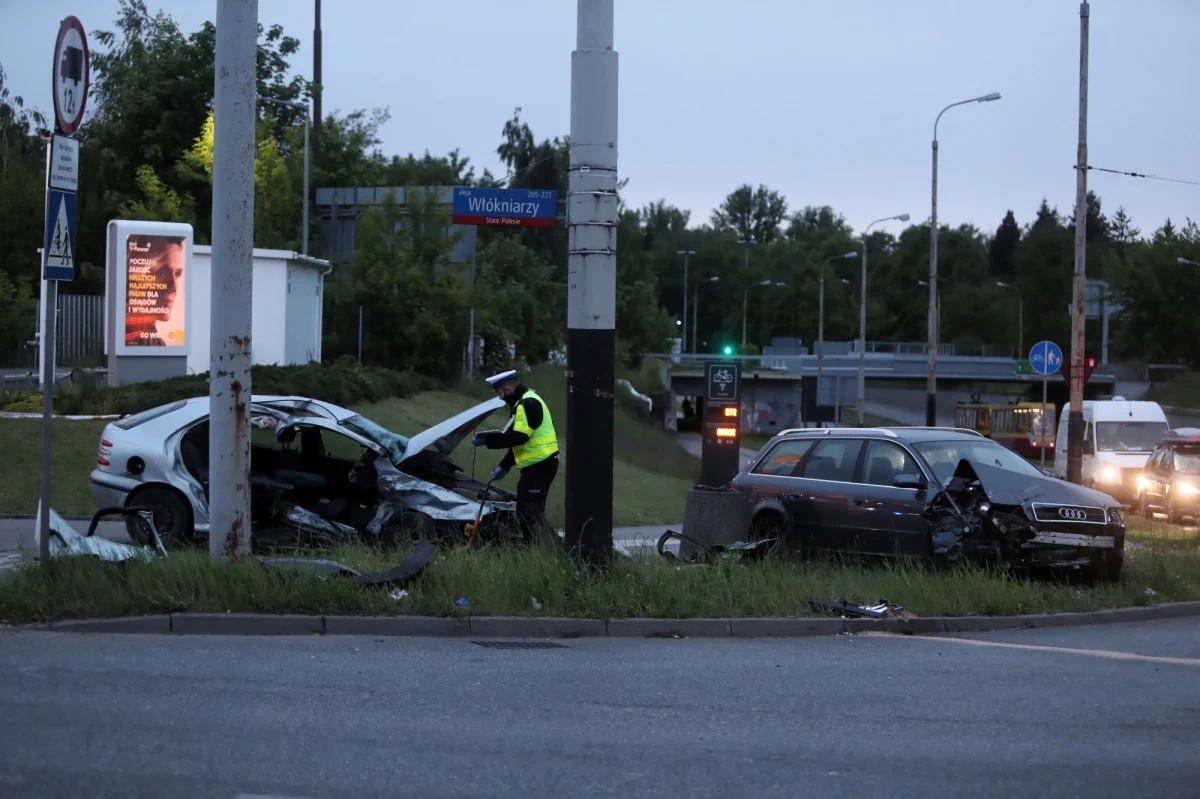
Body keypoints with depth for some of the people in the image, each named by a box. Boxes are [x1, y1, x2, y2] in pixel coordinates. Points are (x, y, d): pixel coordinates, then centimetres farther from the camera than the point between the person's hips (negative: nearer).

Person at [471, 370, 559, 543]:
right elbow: (518, 439, 23)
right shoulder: (521, 403, 18)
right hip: (534, 464, 11)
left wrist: (486, 439, -21)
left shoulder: (528, 403, -17)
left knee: (532, 511, -13)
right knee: (524, 510, 13)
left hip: (541, 464, -11)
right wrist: (504, 466, 17)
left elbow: (518, 437, -25)